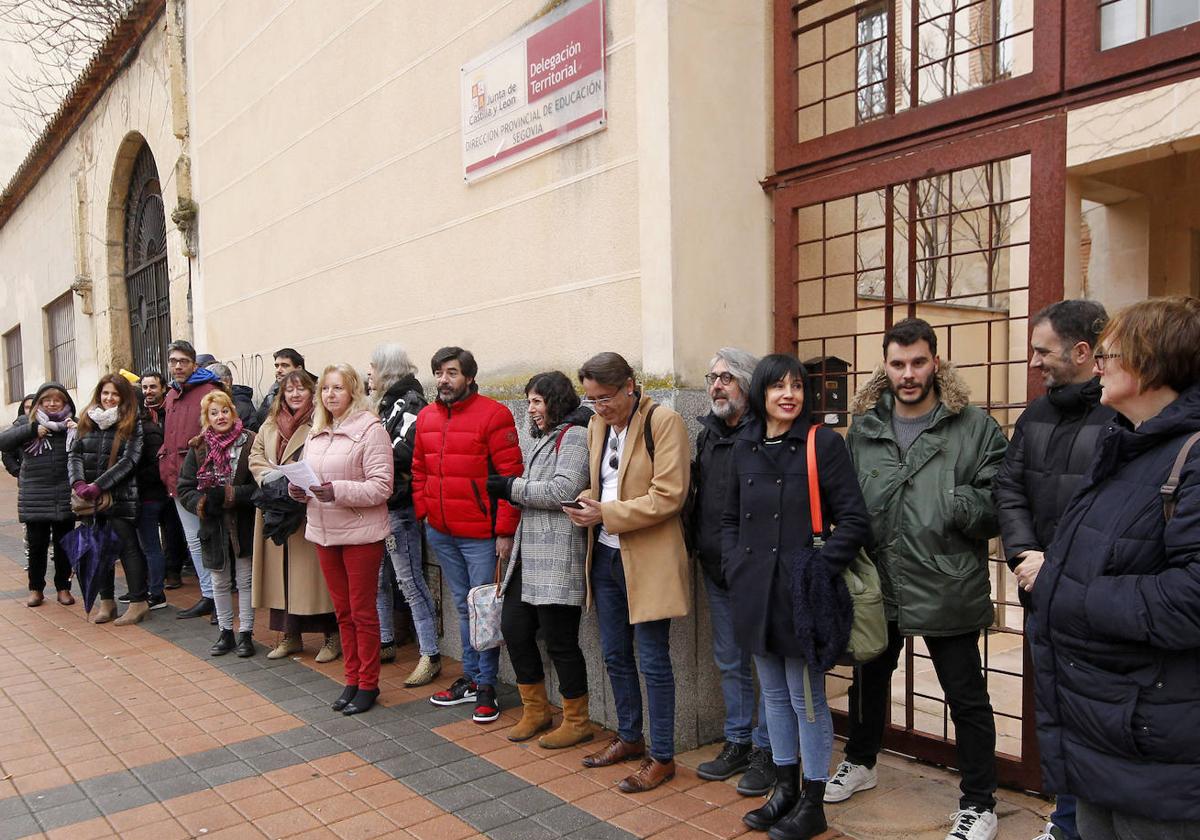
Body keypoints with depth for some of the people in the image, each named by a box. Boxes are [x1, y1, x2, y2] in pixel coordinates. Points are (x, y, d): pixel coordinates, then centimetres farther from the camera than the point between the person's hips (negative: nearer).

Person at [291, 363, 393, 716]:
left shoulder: (370, 429, -12)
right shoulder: (316, 433, 10)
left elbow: (381, 486, -17)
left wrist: (338, 491, -28)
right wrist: (298, 490, -3)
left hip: (360, 533, -7)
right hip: (324, 532, 7)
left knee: (363, 612, 4)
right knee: (343, 611, 16)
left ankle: (368, 684, 18)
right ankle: (352, 679, 29)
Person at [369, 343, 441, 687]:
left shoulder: (410, 402, -11)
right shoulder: (384, 402, 16)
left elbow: (403, 452, -23)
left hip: (398, 506, -9)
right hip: (377, 504, 9)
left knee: (410, 582, -5)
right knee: (377, 578, 16)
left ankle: (430, 655, 2)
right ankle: (385, 643, 29)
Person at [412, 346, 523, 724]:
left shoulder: (493, 414, -12)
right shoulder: (426, 417, 8)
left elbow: (510, 475, -14)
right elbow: (419, 470, 17)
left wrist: (505, 531, -16)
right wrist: (422, 512, 8)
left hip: (480, 533, -6)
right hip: (440, 532, 6)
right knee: (463, 606, 17)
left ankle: (487, 685, 15)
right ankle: (470, 678, 29)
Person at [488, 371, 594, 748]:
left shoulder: (574, 435, -9)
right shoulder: (544, 438, 21)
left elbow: (562, 491, -19)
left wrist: (512, 487, -11)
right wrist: (509, 491, 3)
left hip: (558, 556, -9)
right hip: (529, 554, 10)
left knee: (560, 639, -1)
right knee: (513, 627, 11)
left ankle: (577, 722, 17)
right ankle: (536, 710, 28)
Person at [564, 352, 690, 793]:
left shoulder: (663, 422, -14)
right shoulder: (597, 424, 9)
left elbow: (669, 496, -19)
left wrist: (606, 513, -20)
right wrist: (586, 505, -3)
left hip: (648, 558, -7)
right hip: (605, 555, 7)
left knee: (653, 660, 2)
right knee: (615, 654, 17)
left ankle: (662, 756, 17)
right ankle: (629, 737, 36)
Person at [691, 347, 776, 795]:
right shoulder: (708, 433, 11)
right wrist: (696, 539, 12)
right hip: (716, 569, 8)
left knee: (767, 661, 5)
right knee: (730, 662, 17)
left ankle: (766, 750, 19)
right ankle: (737, 743, 31)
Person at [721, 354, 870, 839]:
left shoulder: (823, 442, -8)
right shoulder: (744, 447, 8)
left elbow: (853, 520, -10)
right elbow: (730, 518, 17)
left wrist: (819, 572, -15)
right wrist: (734, 566, 4)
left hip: (803, 594, -5)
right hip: (756, 593, 6)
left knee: (806, 699, 6)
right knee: (774, 695, 17)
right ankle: (784, 788, 34)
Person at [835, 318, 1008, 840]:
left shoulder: (974, 426, -9)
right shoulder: (863, 428, 3)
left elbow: (998, 504, -11)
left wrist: (951, 502, -25)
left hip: (947, 587, -4)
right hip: (877, 582, 4)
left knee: (967, 697, 8)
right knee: (869, 678, 23)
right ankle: (859, 763, 47)